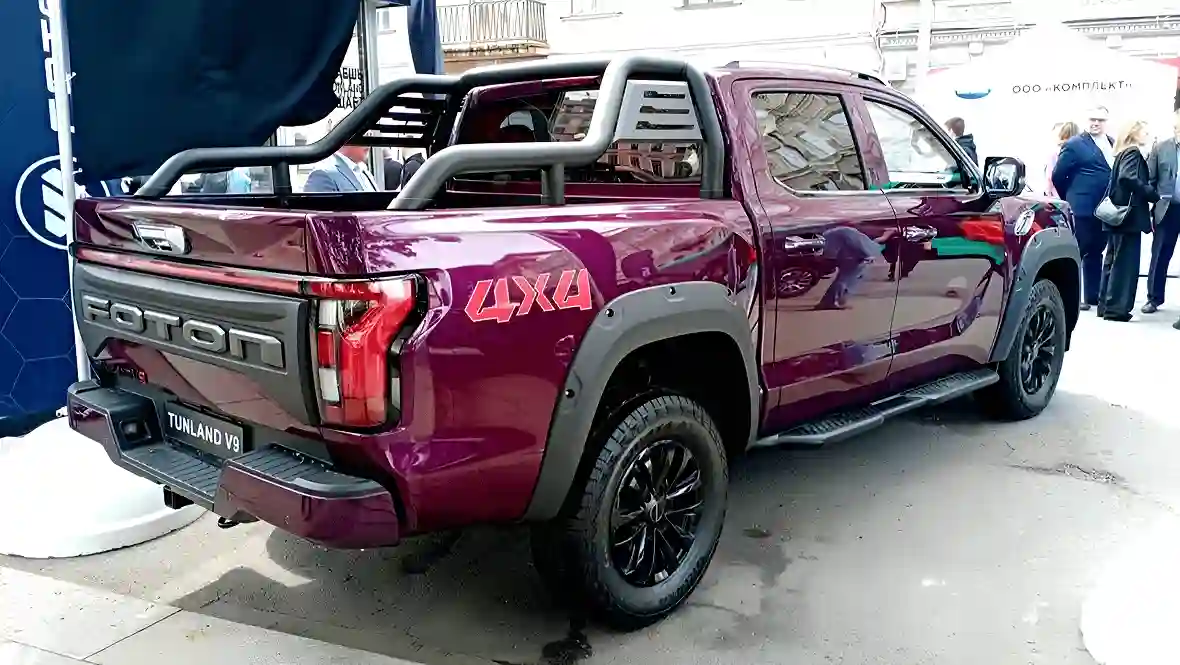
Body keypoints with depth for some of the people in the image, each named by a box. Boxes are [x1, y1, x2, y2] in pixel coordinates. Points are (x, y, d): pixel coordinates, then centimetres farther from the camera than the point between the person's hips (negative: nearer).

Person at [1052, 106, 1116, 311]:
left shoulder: (1112, 144, 14)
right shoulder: (1074, 145, -6)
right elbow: (1058, 176, -6)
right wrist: (1071, 198, 3)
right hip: (1082, 209, -6)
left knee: (1095, 252, 13)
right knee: (1077, 251, -4)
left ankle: (1093, 294, 20)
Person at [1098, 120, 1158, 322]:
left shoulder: (1124, 153, 18)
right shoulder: (1133, 152, -9)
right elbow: (1129, 178, -25)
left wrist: (1148, 196, 9)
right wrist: (1154, 195, -18)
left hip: (1120, 214, 10)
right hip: (1129, 214, -10)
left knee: (1114, 259, 11)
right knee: (1125, 261, -7)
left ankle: (1106, 305, 16)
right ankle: (1116, 307, -6)